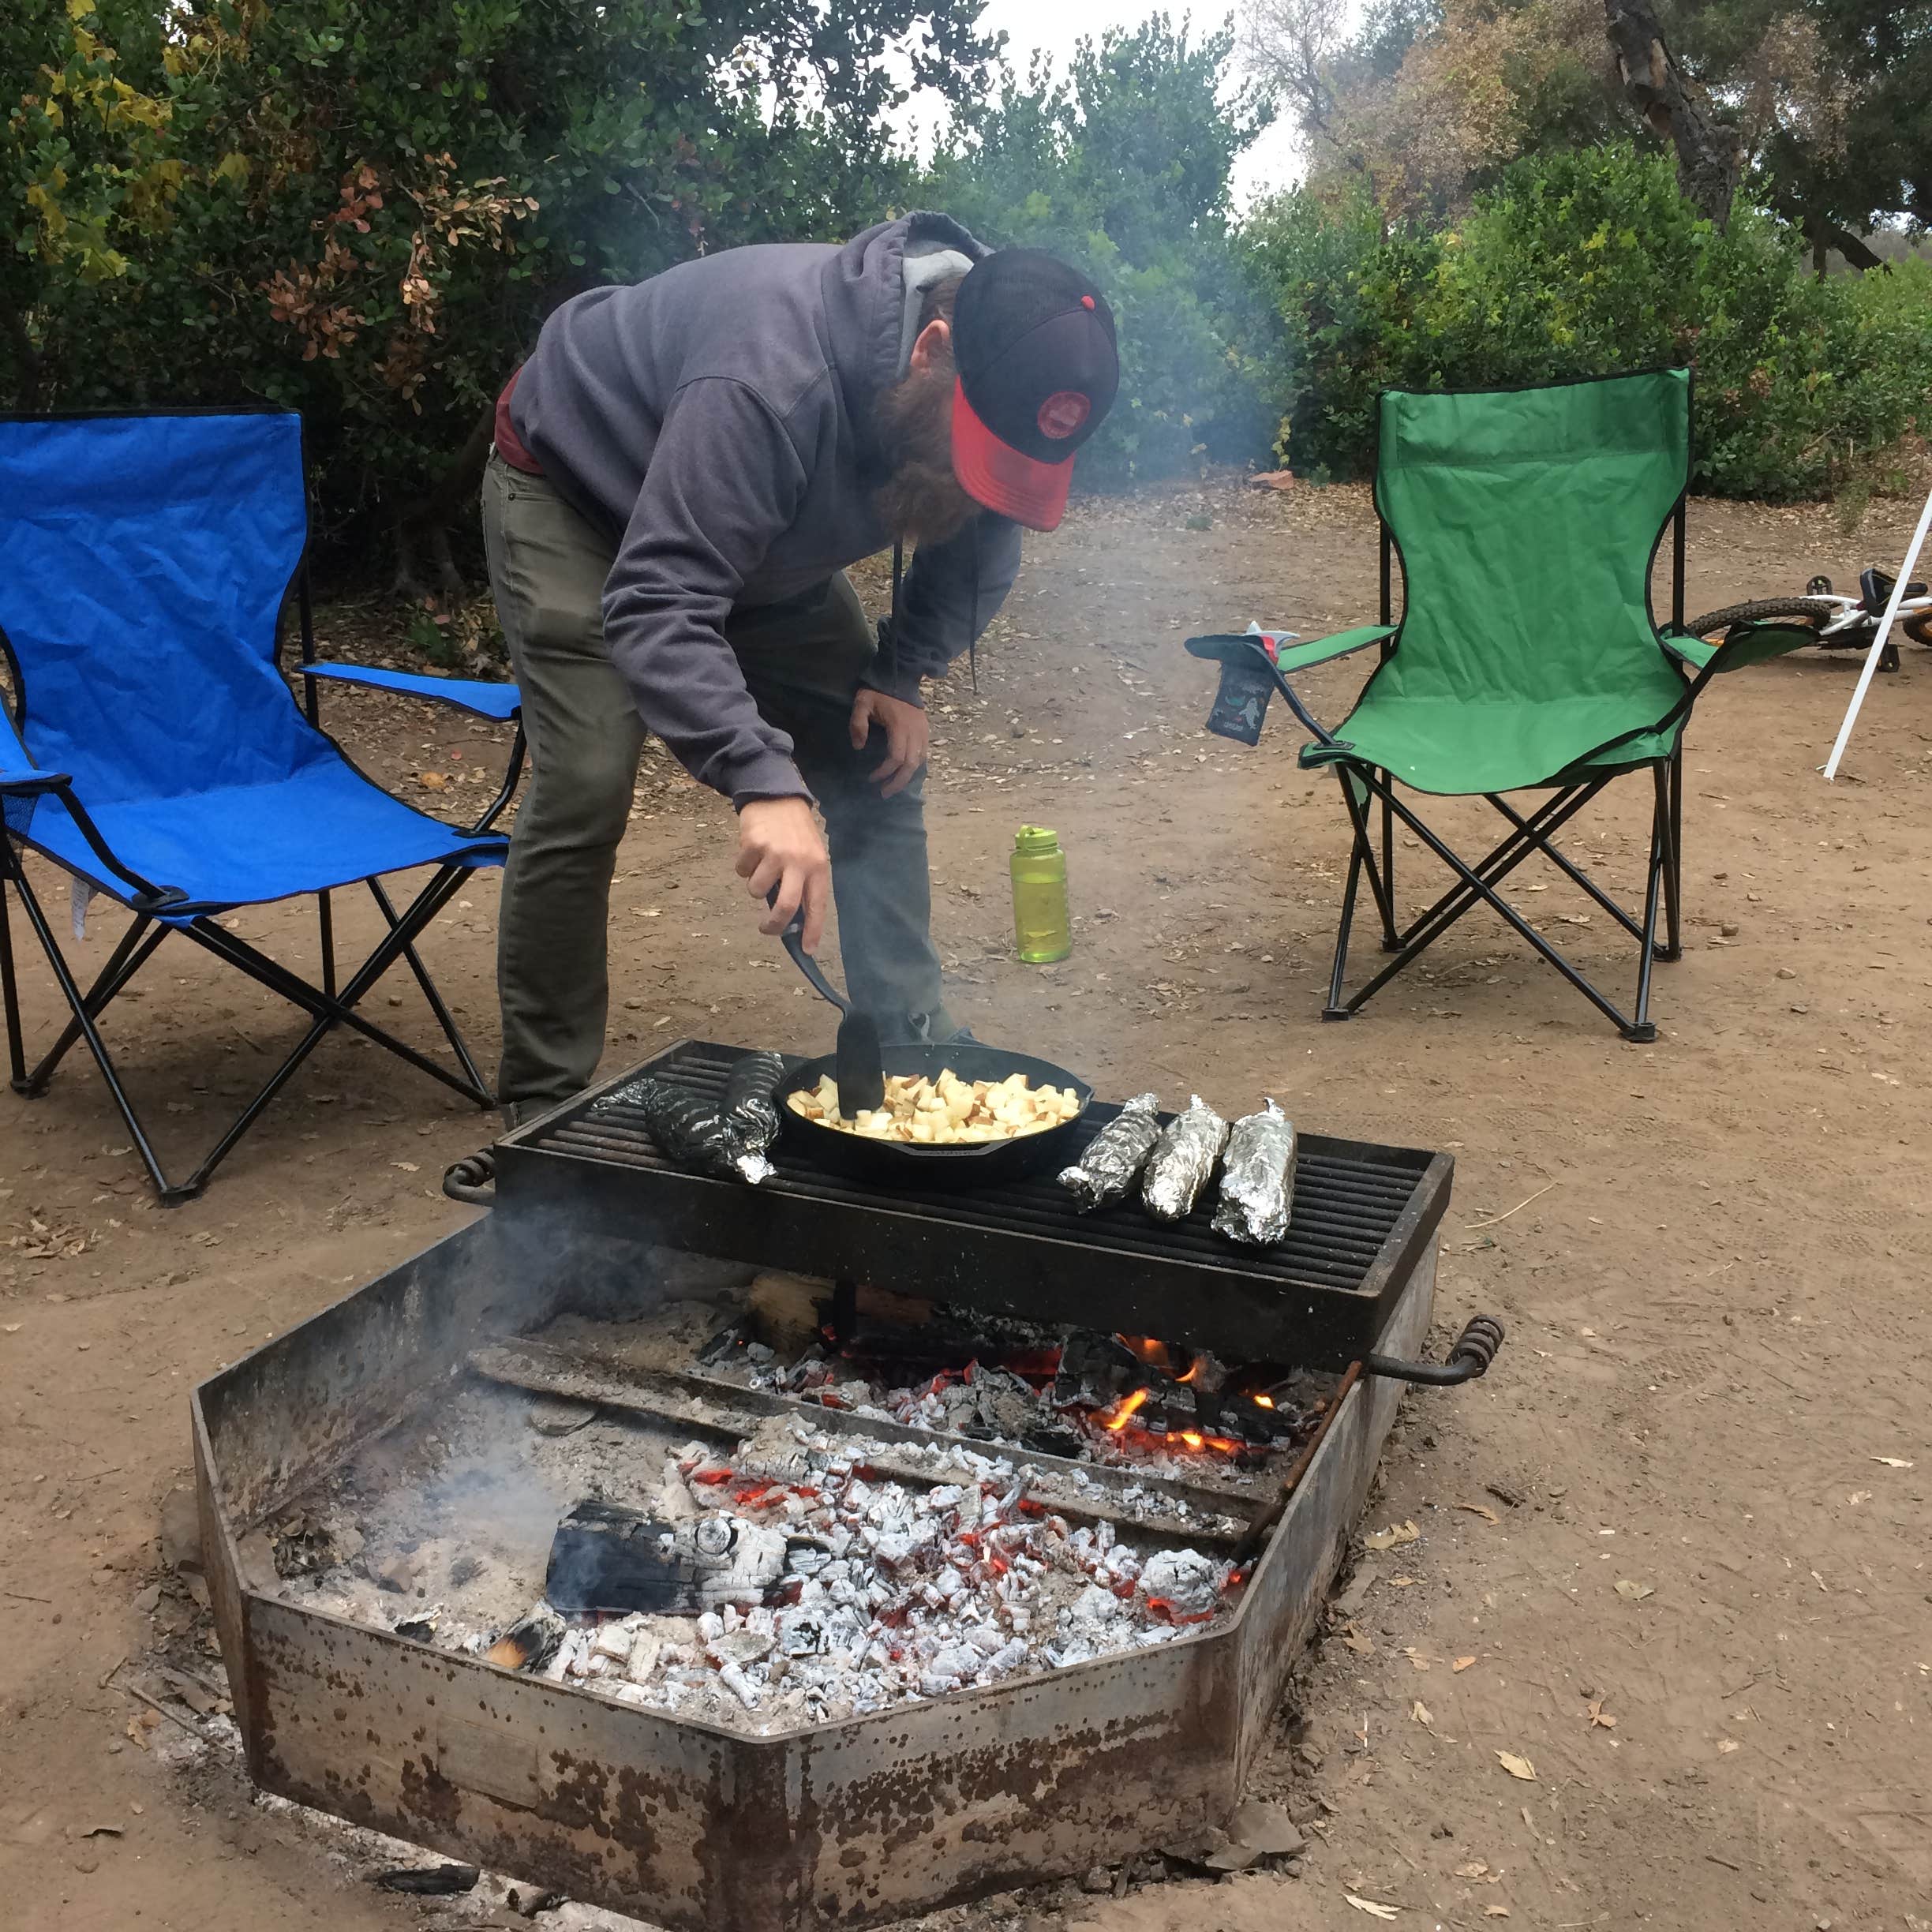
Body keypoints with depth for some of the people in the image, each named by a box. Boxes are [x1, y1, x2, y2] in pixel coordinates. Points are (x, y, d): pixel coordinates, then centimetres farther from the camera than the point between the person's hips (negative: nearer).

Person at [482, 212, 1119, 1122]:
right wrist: (763, 783, -59)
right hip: (574, 491, -6)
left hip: (757, 537, 7)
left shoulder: (998, 382, -19)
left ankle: (916, 1049, 7)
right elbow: (657, 604, -48)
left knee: (877, 767, -3)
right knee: (584, 792, -18)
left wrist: (901, 673, -15)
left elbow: (976, 544, 0)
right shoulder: (771, 380, -43)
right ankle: (542, 1110, -4)